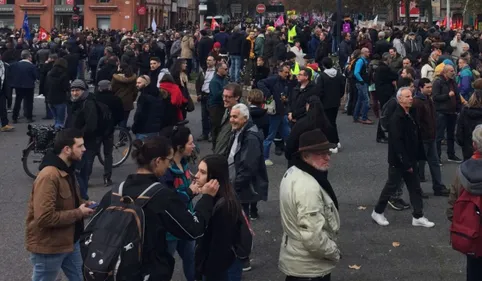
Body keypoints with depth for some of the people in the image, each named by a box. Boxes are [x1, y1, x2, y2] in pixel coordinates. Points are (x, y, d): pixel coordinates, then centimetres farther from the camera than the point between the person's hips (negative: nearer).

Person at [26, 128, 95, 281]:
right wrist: (78, 213, -22)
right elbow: (45, 217, -32)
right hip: (48, 246, -9)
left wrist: (82, 205, -1)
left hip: (69, 241, 9)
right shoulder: (48, 176, -27)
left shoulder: (67, 170, 6)